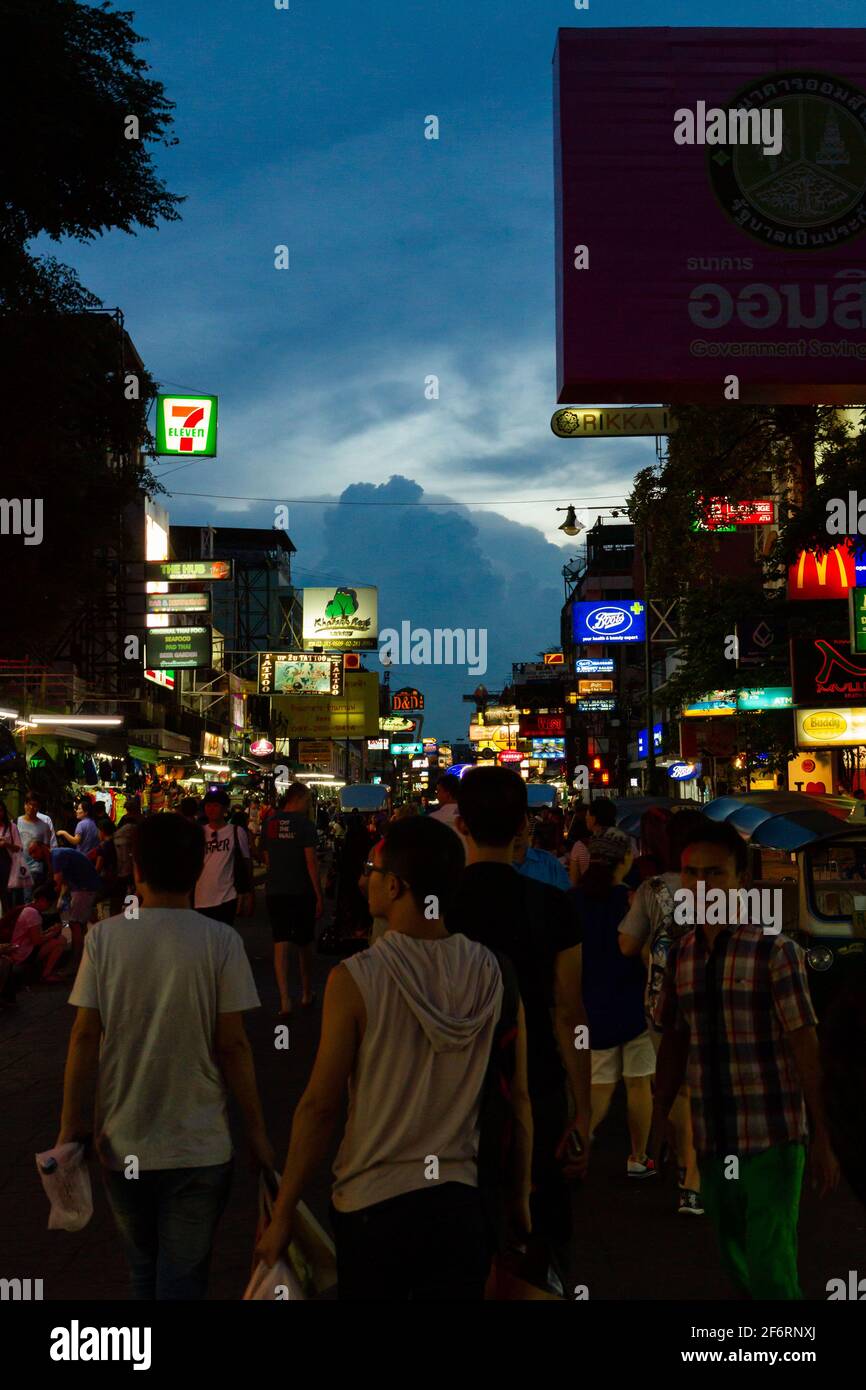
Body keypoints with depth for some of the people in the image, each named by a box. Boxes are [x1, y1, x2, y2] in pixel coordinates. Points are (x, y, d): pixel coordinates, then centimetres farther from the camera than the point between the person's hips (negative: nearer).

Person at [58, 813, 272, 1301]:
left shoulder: (104, 937, -6)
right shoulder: (220, 941, -10)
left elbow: (85, 1037, -7)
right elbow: (232, 1044, -10)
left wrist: (73, 1123, 1)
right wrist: (256, 1130, 0)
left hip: (122, 1143, 2)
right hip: (199, 1146, -2)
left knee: (143, 1269, 22)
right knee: (184, 1277, 9)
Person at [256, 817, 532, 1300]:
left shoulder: (355, 979, -14)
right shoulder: (492, 974, -4)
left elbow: (320, 1106, -10)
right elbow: (517, 1097, 2)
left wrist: (284, 1212, 0)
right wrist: (520, 1194, 14)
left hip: (373, 1202, -3)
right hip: (461, 1201, 3)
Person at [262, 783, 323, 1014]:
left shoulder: (269, 823, 3)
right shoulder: (304, 824, -11)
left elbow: (266, 858, 13)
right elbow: (311, 861, -14)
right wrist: (319, 895, -10)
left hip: (275, 890, 3)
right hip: (302, 891, -3)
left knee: (281, 944, 2)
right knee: (304, 944, 13)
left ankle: (284, 1000, -8)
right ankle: (307, 994, 27)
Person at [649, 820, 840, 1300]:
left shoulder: (775, 950, -9)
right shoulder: (681, 955, 6)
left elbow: (805, 1049, -9)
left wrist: (822, 1141, -9)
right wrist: (658, 1118, 7)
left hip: (772, 1139, -5)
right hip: (712, 1140, 5)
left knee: (770, 1269, -5)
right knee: (736, 1260, 16)